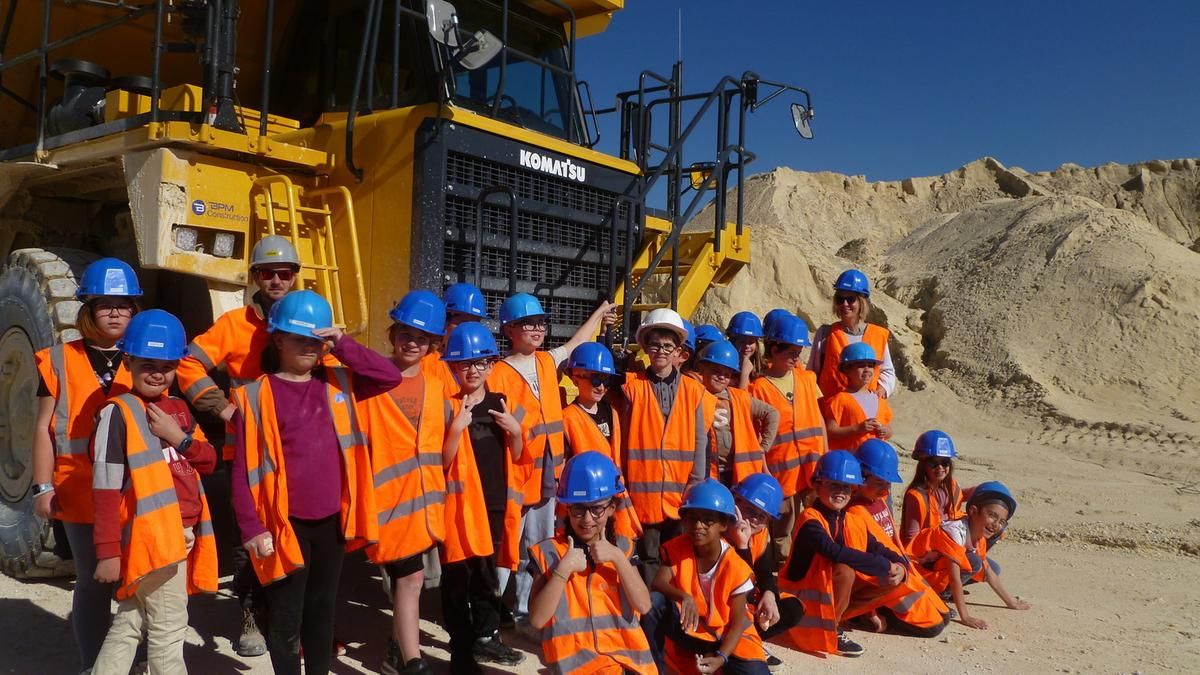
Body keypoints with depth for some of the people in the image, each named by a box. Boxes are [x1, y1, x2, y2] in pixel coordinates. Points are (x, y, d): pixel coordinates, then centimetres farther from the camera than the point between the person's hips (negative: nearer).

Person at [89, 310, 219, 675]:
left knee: (130, 624, 16)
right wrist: (108, 550, -16)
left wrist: (179, 438, -9)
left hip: (186, 533, 7)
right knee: (168, 629, 3)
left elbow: (209, 461, 10)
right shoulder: (118, 412, -11)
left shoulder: (178, 408, 12)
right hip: (152, 536, -7)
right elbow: (106, 488, -14)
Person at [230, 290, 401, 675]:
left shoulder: (338, 383, 5)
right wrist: (251, 527, -11)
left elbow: (390, 376, -2)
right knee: (286, 616, 4)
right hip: (286, 523, -4)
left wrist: (343, 346, -8)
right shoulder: (256, 396, -6)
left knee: (323, 609, 17)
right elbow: (245, 469, -7)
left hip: (332, 520, 4)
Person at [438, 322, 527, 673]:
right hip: (461, 502, -4)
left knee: (487, 572, 16)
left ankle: (486, 637, 31)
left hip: (495, 501, 4)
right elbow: (442, 461, -12)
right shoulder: (448, 407, -7)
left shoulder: (500, 404, 7)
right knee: (458, 575, 3)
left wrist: (515, 431, -8)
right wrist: (457, 427, -24)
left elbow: (516, 458, 10)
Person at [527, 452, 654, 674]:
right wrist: (565, 568, -15)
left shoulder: (621, 547, 8)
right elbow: (537, 619, -8)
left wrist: (617, 557, -9)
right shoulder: (549, 552, -1)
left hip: (625, 653, 4)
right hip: (577, 657, -3)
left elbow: (643, 605, -2)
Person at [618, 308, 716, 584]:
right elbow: (624, 439, 0)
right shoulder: (632, 387, -1)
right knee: (648, 560, 6)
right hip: (643, 494, -1)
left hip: (682, 497, 1)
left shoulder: (694, 390, 4)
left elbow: (700, 444, 3)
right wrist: (623, 488, -5)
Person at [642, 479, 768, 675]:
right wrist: (684, 596, -43)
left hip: (725, 636, -1)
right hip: (688, 630, 1)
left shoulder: (737, 568, -19)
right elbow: (658, 583, -24)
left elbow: (738, 622, -14)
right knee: (655, 601, -26)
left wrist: (721, 657, -27)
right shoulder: (677, 549, -11)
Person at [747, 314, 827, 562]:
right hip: (782, 474, -4)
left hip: (813, 471, 4)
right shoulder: (759, 387, -5)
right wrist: (764, 473, -9)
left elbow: (819, 420, 14)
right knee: (783, 536, 6)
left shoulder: (807, 379, 9)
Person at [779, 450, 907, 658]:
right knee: (844, 571, -35)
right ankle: (832, 630, -13)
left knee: (891, 580, -2)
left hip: (831, 590, 8)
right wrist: (886, 566, -30)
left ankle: (838, 611, 7)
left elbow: (875, 548, 5)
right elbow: (835, 553, -35)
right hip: (802, 594, -8)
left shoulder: (850, 521, 3)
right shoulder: (811, 520, -22)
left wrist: (899, 566, -19)